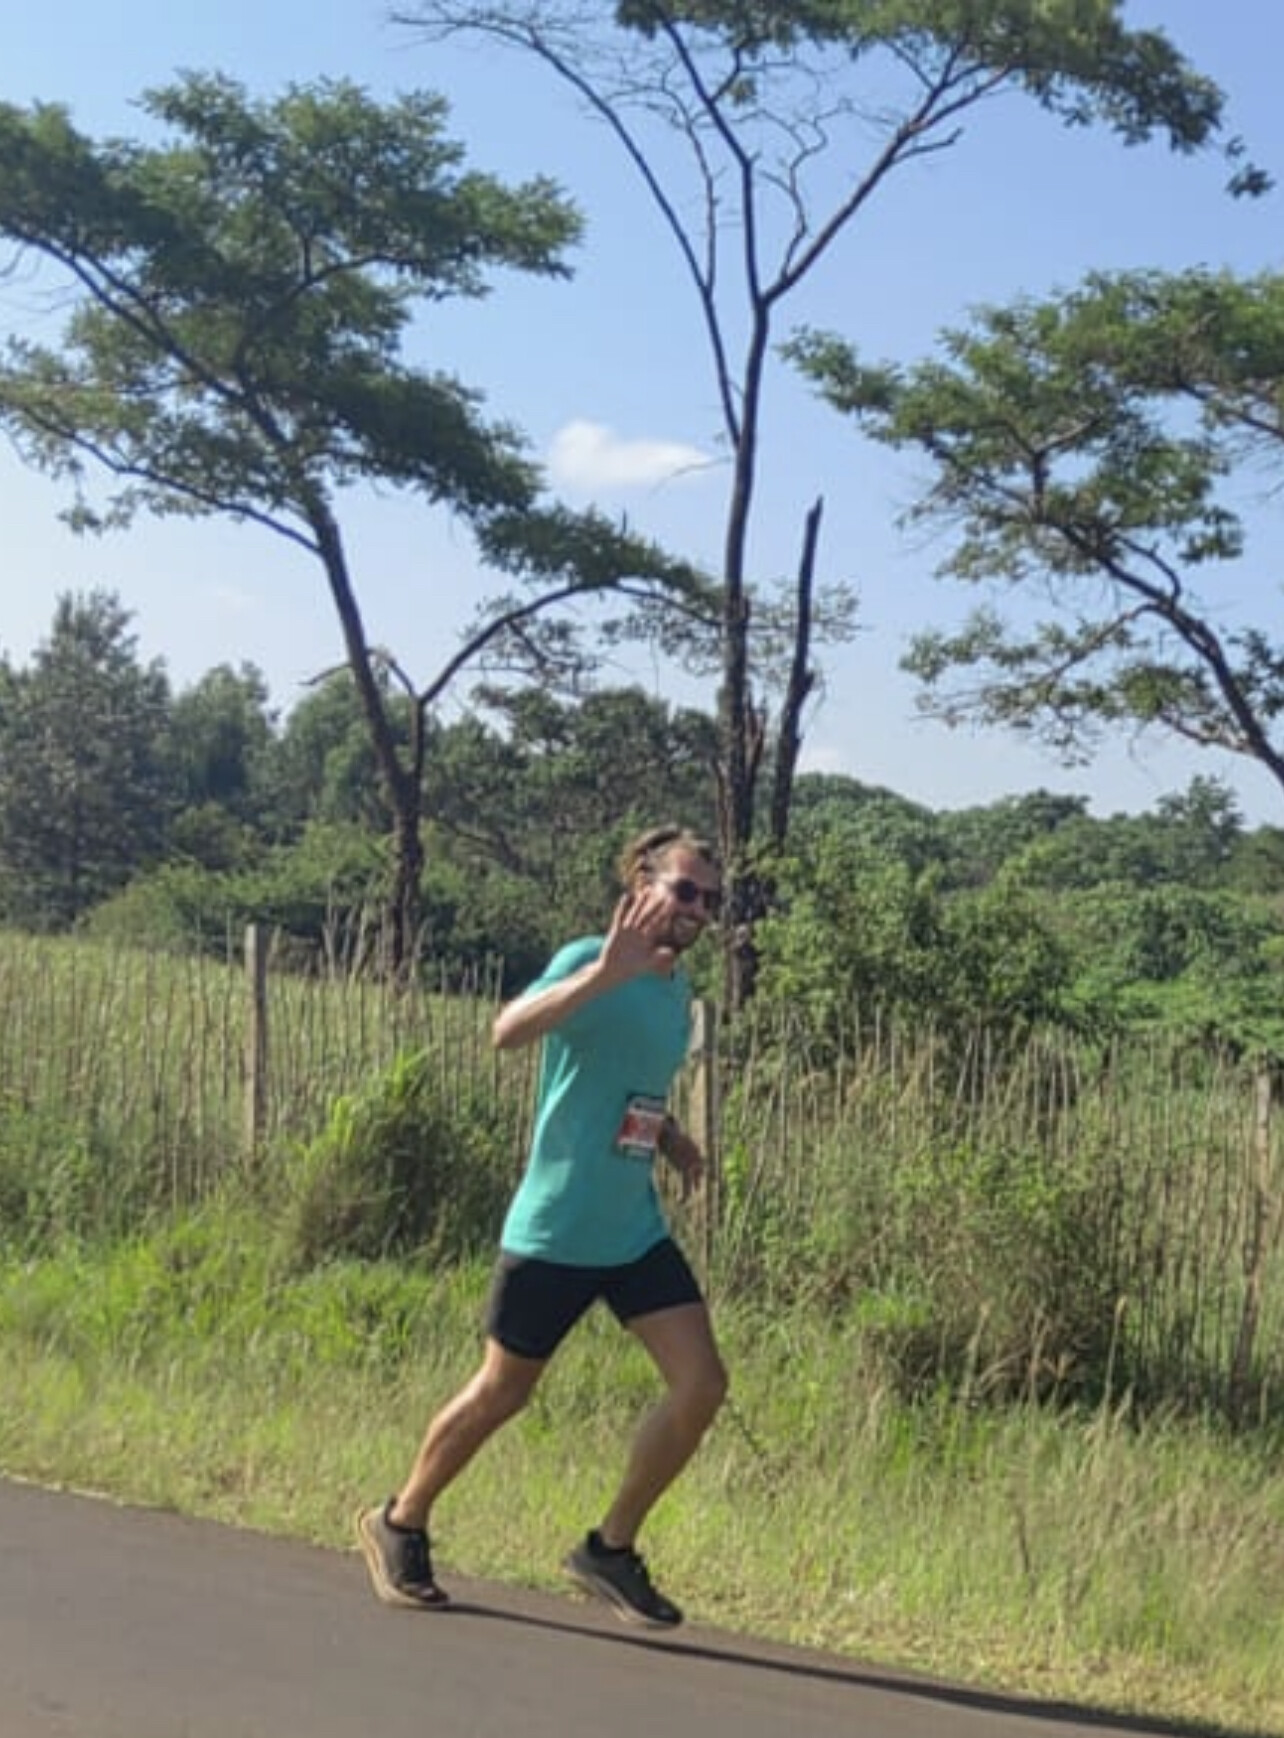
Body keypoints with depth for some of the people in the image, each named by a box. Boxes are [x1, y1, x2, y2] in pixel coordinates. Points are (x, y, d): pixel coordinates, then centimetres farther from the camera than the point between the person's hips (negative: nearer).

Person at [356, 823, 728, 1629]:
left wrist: (673, 1138, 9)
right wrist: (605, 972, -45)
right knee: (502, 1394, 7)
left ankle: (612, 1548, 13)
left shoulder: (679, 989, 10)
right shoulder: (589, 962, -14)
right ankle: (401, 1524, 31)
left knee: (702, 1384, -4)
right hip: (553, 1231, -7)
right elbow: (509, 1030, -33)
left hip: (638, 1231, 7)